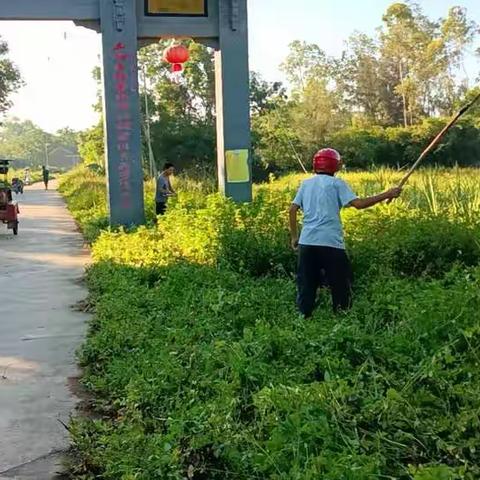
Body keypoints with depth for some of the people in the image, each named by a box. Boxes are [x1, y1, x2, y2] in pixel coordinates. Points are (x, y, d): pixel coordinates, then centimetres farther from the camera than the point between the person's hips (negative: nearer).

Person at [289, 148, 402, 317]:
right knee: (340, 286, 7)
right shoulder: (336, 183, 1)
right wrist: (387, 195, -4)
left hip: (307, 242, 4)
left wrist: (294, 236, 17)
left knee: (306, 287, 9)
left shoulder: (306, 184, 15)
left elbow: (292, 209, 10)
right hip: (330, 243, -4)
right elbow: (358, 203, -9)